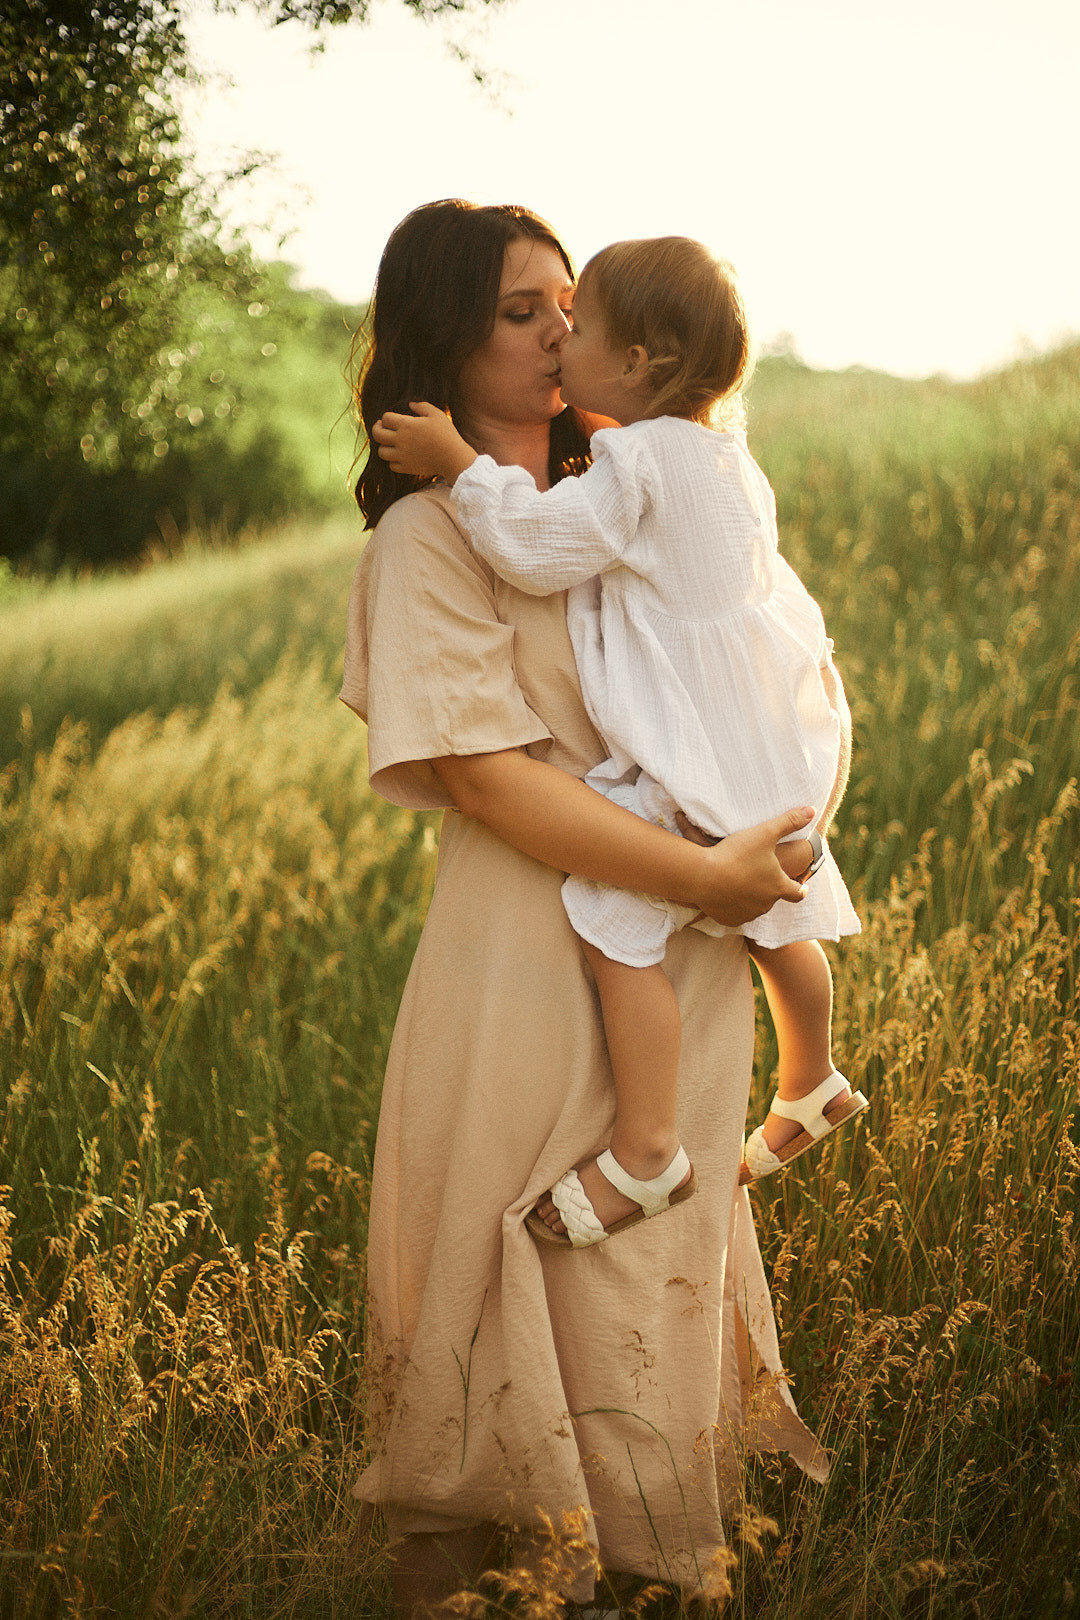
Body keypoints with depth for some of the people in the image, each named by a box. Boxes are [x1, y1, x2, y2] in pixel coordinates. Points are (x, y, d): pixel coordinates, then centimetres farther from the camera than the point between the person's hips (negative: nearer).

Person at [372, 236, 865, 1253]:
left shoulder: (637, 461, -18)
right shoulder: (725, 457, 12)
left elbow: (540, 546, -21)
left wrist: (458, 463, -15)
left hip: (698, 760, -11)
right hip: (779, 746, 11)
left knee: (614, 928, -15)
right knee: (775, 921, 27)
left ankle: (645, 1155, -16)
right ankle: (810, 1085, 47)